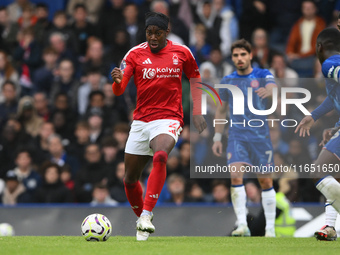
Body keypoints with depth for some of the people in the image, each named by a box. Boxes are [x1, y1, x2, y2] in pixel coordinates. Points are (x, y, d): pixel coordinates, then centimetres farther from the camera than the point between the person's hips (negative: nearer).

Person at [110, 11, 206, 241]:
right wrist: (117, 81, -30)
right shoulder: (135, 54, 1)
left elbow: (195, 79, 18)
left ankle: (146, 215, -35)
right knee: (130, 179, 6)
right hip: (140, 121, 3)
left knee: (160, 156, -34)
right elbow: (119, 91, -6)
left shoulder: (181, 52, 2)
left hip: (168, 119, -3)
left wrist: (197, 112, 9)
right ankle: (142, 220, 31)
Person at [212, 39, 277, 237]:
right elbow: (221, 110, 18)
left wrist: (268, 90, -45)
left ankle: (270, 228, 13)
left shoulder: (262, 75, 2)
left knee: (265, 181, 2)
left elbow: (273, 87, -20)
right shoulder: (227, 81, 10)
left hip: (260, 135, -1)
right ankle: (242, 225, -20)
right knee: (236, 176, -18)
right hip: (237, 136, 1)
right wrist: (217, 138, 14)